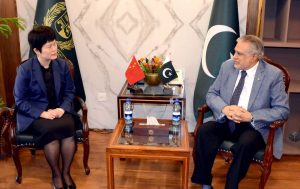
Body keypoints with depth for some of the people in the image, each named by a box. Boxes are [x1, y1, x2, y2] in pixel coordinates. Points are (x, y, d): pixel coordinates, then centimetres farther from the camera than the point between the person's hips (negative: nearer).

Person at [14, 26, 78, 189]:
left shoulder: (62, 65, 0)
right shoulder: (25, 69, -10)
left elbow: (70, 91, 6)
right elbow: (20, 100, -8)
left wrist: (62, 109, -13)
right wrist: (42, 113, -20)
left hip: (59, 110, 3)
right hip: (34, 113, -3)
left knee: (69, 127, -30)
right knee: (50, 129, -33)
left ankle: (66, 172, -8)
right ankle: (56, 174, -9)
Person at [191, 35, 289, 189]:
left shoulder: (273, 74, -8)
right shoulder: (227, 66, 2)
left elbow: (282, 109, -8)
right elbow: (211, 94, 5)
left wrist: (251, 116, -22)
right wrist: (224, 108, -18)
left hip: (254, 126, -3)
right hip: (226, 122, 3)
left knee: (246, 142, -35)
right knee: (204, 130, -25)